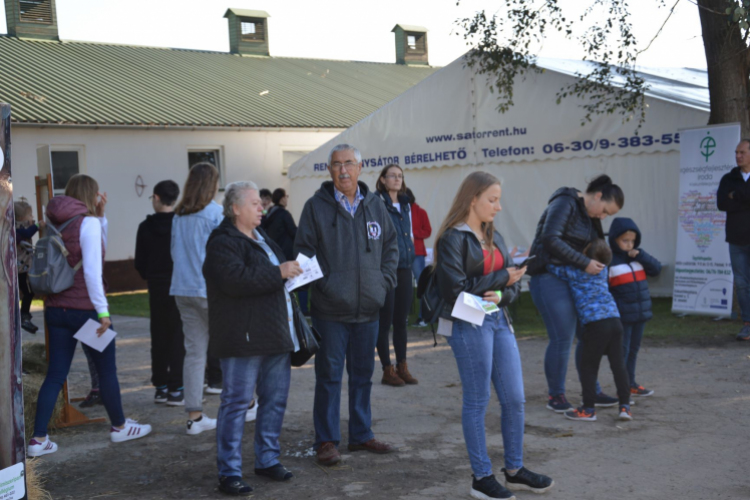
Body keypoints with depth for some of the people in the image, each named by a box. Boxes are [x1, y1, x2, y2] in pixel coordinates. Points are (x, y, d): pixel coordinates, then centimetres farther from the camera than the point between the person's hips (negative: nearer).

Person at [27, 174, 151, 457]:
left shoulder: (56, 222, 12)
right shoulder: (87, 222, -11)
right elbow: (92, 269, -18)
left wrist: (101, 216, 17)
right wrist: (102, 310, -17)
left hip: (56, 309, 7)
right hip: (84, 307, -7)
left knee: (55, 374, 7)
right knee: (107, 370, 10)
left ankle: (38, 439, 3)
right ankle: (119, 427, 23)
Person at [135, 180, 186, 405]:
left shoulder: (145, 227, -1)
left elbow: (140, 263, 3)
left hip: (157, 288, 3)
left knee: (159, 338, 12)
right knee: (178, 337, 0)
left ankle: (161, 387, 17)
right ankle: (176, 389, -4)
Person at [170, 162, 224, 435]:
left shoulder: (178, 215, 8)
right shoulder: (214, 212, -10)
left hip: (182, 288, 6)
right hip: (209, 288, -5)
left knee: (194, 351, 6)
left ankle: (194, 416, 6)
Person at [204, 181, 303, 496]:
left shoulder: (261, 238, 19)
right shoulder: (223, 243, -11)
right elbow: (235, 280, -26)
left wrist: (292, 270, 16)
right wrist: (278, 273, -22)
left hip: (275, 334, 9)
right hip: (243, 338, -9)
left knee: (275, 399, 14)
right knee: (237, 402, -5)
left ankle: (267, 459, 27)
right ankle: (229, 472, 0)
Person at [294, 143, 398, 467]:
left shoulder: (375, 206, 9)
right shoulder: (316, 206, -4)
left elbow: (390, 245, 17)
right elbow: (303, 251, -4)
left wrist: (384, 280, 5)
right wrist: (323, 283, -13)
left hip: (368, 307, 4)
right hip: (330, 309, -4)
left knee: (363, 374, 14)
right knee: (329, 375, 1)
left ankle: (361, 434, 26)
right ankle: (326, 441, 10)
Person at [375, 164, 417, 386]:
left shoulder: (405, 205, 15)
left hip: (404, 269, 7)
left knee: (401, 320, 12)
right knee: (385, 321, 0)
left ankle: (402, 367, 20)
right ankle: (387, 371, 7)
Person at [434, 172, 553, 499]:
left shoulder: (494, 237, 14)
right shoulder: (453, 239, -9)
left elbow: (513, 286, 12)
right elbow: (455, 291, -15)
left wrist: (501, 294, -11)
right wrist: (501, 278, -12)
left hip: (499, 321, 7)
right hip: (468, 326, -7)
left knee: (514, 399, 9)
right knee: (477, 402, 2)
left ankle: (515, 471, 23)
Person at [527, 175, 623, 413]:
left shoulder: (590, 217, 14)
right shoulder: (565, 204, -14)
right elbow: (550, 240, -24)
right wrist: (585, 263, -22)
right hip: (550, 277, -9)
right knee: (562, 338, -8)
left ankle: (592, 392, 21)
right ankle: (555, 395, 8)